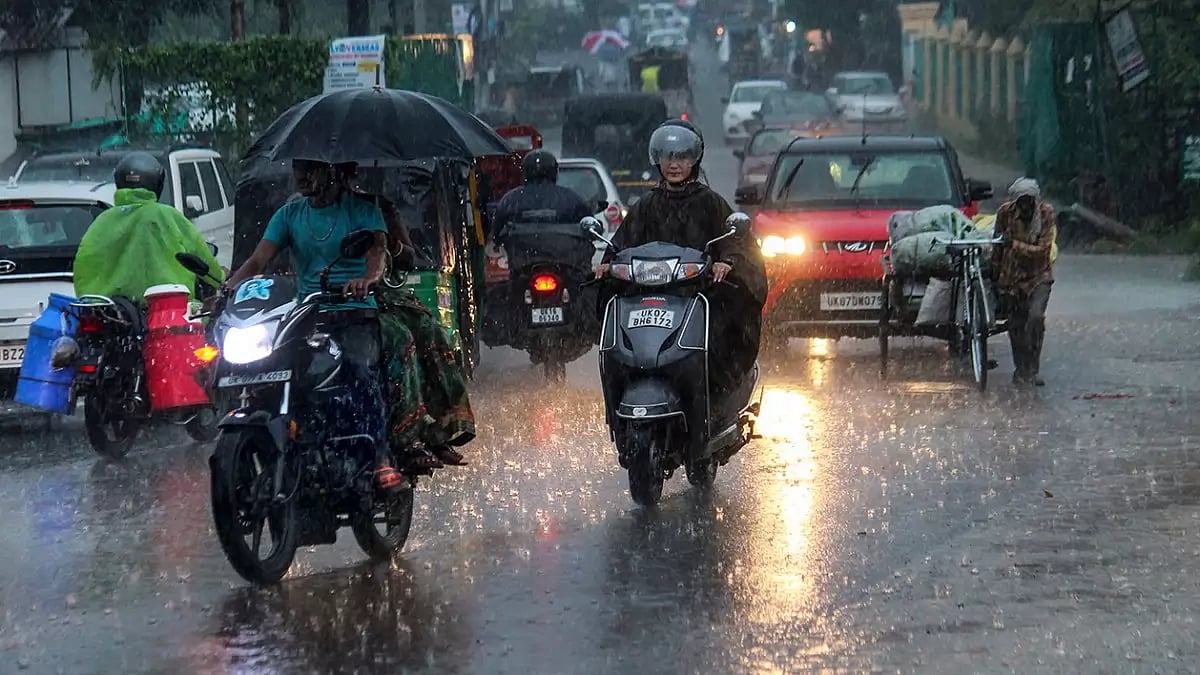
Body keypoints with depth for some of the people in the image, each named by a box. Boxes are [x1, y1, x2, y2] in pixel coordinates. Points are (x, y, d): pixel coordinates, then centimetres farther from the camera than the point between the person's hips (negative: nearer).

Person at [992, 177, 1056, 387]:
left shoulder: (1046, 213, -14)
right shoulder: (1005, 213, -9)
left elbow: (1042, 249, -18)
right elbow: (998, 246, 4)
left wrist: (1014, 244, -26)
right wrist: (995, 274, 9)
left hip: (1039, 275, -2)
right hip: (1012, 275, 2)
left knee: (1036, 317, -20)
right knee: (1016, 324, 6)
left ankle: (1032, 370, -11)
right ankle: (1021, 370, 23)